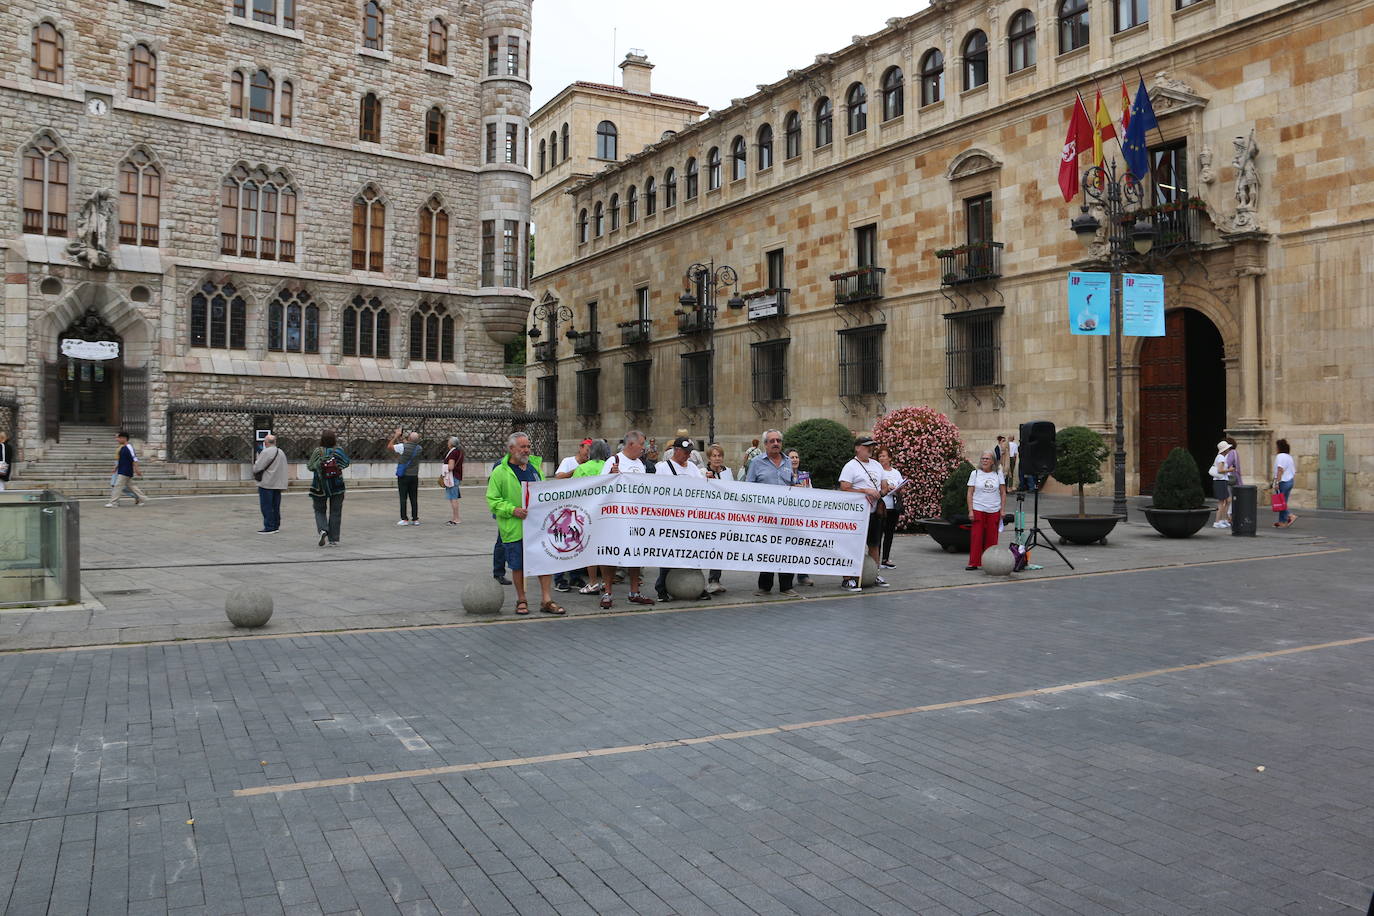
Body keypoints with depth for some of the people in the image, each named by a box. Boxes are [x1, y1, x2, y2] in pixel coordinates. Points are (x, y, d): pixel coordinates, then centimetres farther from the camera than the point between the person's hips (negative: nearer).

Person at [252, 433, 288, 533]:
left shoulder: (266, 452, -13)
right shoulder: (282, 452, 12)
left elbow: (257, 468, -14)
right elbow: (286, 469, 16)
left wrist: (255, 461, 6)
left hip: (267, 484, -7)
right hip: (278, 484, 8)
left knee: (266, 507, -3)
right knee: (276, 507, 13)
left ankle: (269, 527, -4)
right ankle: (276, 526, 18)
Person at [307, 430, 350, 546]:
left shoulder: (318, 452, -9)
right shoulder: (339, 451, -8)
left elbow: (310, 466, -5)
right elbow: (346, 463, 3)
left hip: (320, 486, 0)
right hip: (337, 486, 1)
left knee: (320, 511, 15)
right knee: (335, 513, 9)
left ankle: (322, 529, -11)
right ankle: (333, 539, 9)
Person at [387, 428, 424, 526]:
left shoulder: (403, 447, -14)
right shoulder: (419, 448, 2)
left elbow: (389, 446, 0)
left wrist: (396, 436, 8)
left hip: (403, 476, -4)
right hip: (414, 476, 4)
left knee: (403, 498, -1)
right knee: (414, 498, 7)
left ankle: (404, 519, -3)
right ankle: (415, 519, 7)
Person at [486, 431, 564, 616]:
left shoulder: (535, 466, 13)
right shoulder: (500, 472, -4)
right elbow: (493, 500, -6)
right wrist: (512, 510, -18)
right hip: (515, 528, -4)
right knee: (518, 565, 5)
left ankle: (546, 600, 11)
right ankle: (521, 600, 21)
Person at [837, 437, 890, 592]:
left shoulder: (877, 465, 17)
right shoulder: (850, 466, -6)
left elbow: (884, 486, 21)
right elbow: (844, 489, -15)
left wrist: (881, 493, -3)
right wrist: (866, 491, -19)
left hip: (876, 511, 7)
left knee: (874, 544, 14)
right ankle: (847, 579, -6)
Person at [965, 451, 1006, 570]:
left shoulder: (998, 473, 7)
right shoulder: (975, 473, 3)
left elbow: (1003, 493, 10)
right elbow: (970, 493, 1)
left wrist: (1003, 509, 3)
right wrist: (970, 510, -6)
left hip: (994, 511, 2)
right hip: (978, 510, -1)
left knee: (992, 538, 3)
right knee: (976, 537, -5)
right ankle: (973, 563, -1)